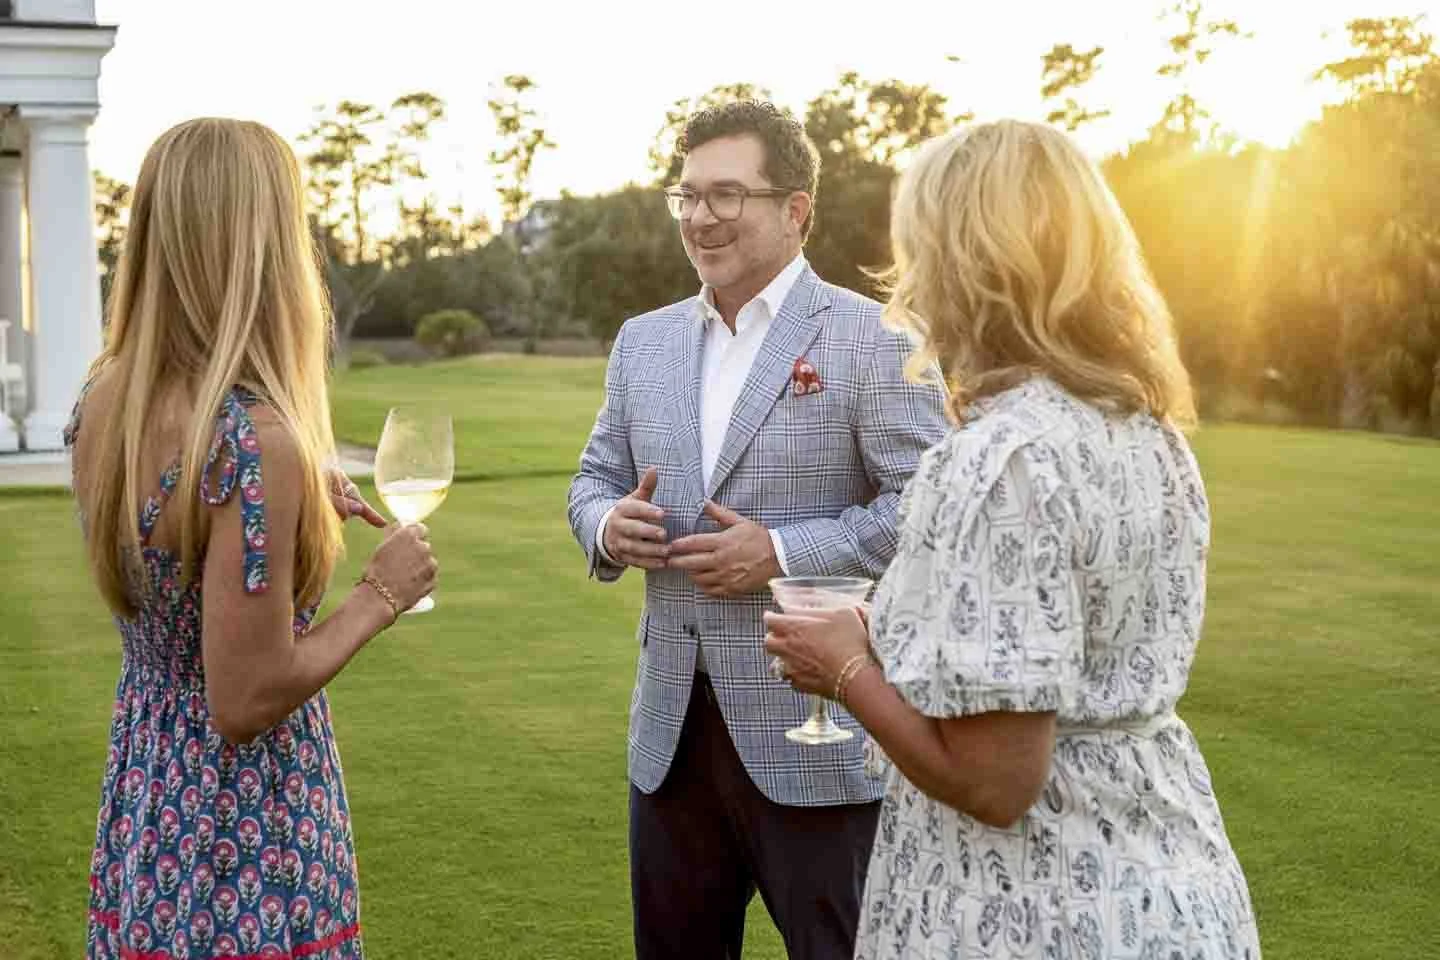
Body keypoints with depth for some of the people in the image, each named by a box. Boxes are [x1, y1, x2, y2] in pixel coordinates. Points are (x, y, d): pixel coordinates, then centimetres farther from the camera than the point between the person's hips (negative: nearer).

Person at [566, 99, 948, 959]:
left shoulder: (874, 339, -8)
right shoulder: (644, 340, 11)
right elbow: (596, 479, 17)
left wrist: (781, 554, -21)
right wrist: (608, 526, -7)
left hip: (818, 733, -6)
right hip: (672, 727, 6)